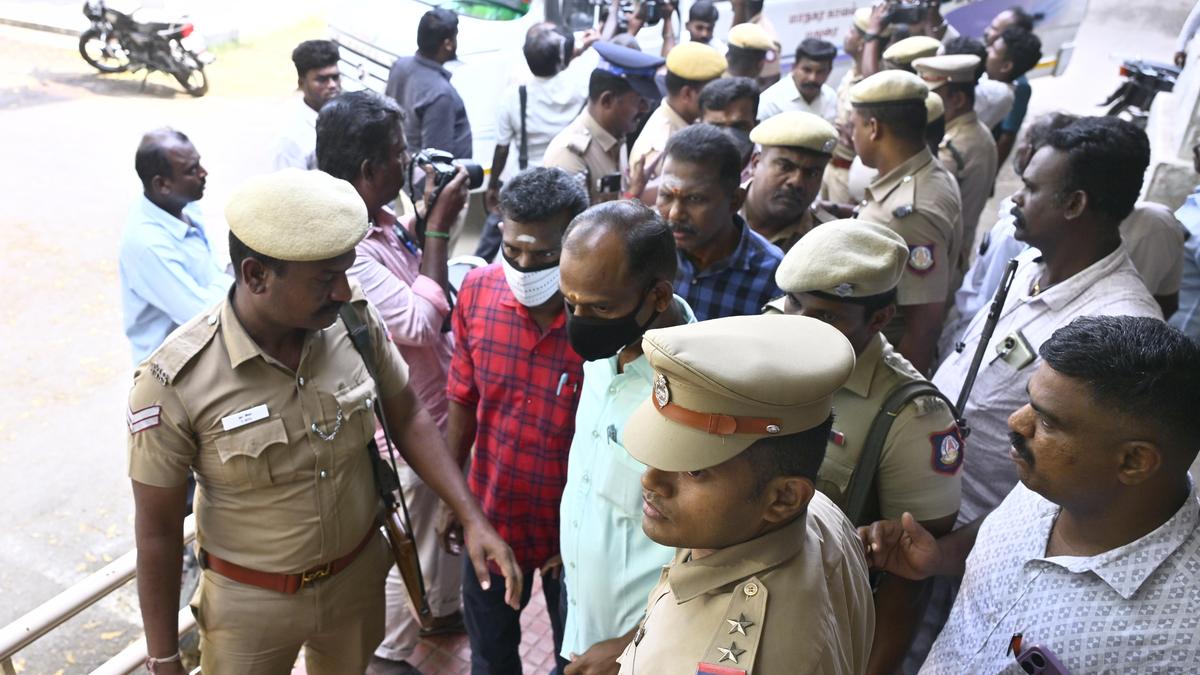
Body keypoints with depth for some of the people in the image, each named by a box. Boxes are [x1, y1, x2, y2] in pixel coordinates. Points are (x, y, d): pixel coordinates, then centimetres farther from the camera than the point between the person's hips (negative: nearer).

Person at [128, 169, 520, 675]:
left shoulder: (356, 322, -18)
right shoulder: (175, 382, -25)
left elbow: (407, 419, -3)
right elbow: (157, 531, -14)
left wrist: (473, 519, -11)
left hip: (360, 576, 3)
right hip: (250, 602, -3)